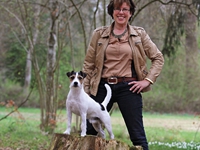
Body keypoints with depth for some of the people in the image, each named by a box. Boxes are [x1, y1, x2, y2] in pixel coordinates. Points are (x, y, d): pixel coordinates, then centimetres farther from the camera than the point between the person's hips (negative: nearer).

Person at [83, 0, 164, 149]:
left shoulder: (139, 34, 6)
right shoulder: (99, 34, 7)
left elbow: (158, 58, 9)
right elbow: (88, 64, 9)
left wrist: (148, 80, -3)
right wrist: (85, 92, 4)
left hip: (128, 87, -1)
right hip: (103, 87, 1)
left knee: (138, 135, -1)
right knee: (89, 132, 3)